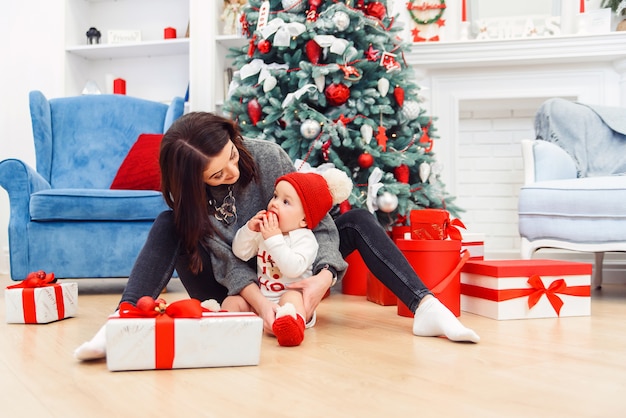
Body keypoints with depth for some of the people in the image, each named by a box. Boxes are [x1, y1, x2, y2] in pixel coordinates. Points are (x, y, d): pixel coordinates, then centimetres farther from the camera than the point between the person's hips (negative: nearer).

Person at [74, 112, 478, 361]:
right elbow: (226, 259, -24)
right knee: (168, 226, -27)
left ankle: (425, 307, -28)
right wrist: (258, 300, -40)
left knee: (359, 220, -16)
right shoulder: (186, 194, -20)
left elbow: (317, 217, -20)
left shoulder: (266, 155, -21)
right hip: (231, 291, -1)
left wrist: (325, 275, -36)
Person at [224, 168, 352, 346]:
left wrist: (274, 239, -28)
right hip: (260, 301, 7)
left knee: (291, 297, -38)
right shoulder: (263, 231, 10)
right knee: (232, 301, -7)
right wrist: (249, 230, -9)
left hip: (291, 295, -7)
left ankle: (293, 322, -66)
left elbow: (293, 268, -27)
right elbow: (240, 253, 9)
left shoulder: (305, 239, -11)